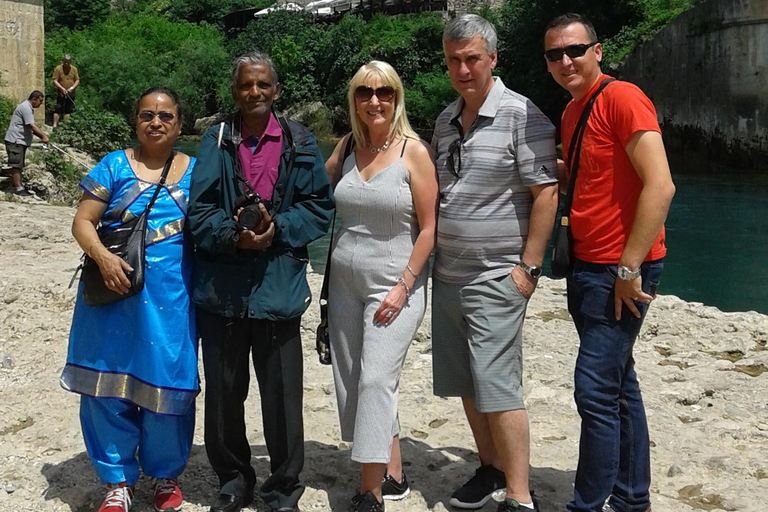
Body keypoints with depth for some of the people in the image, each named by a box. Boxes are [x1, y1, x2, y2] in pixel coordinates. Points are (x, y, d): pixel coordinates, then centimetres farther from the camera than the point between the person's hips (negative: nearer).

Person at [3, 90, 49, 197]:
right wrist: (43, 136, -19)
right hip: (15, 141, -11)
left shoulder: (28, 107, 17)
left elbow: (30, 127, 20)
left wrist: (41, 136, 8)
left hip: (20, 141, 11)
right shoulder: (25, 107, -16)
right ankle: (18, 189, -10)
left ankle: (16, 187, 16)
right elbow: (31, 126, -23)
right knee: (16, 165, -9)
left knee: (19, 165, 12)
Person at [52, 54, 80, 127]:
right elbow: (55, 81, -7)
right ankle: (55, 125, -5)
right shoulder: (58, 68, -4)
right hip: (60, 94, -4)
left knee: (68, 111, 9)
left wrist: (72, 88, -11)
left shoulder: (74, 69, 6)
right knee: (58, 110, -7)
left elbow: (77, 80, 6)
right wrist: (62, 88, -20)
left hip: (71, 95, 4)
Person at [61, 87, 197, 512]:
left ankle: (166, 476, 27)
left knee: (167, 385, 4)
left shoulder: (196, 171, 8)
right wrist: (103, 257, -18)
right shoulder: (115, 166, 3)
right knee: (107, 384, 4)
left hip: (171, 299, 1)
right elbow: (82, 222, -1)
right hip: (115, 292, 0)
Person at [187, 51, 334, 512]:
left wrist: (276, 230, -14)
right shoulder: (216, 142, 4)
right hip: (222, 286, 1)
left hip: (279, 284, -1)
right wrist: (233, 234, -18)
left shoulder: (299, 143, 4)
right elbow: (199, 211, 0)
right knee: (223, 392, 11)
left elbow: (320, 206, 1)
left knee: (282, 393, 5)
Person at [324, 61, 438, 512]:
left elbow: (429, 227, -9)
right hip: (345, 282, 6)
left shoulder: (414, 151, -8)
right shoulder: (347, 147, 6)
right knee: (350, 383, 9)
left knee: (376, 380, -12)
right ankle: (393, 475, 24)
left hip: (395, 284, -6)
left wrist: (403, 286, -14)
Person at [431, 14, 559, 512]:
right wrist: (434, 257, 14)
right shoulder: (445, 121, 12)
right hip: (448, 274, 7)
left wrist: (529, 267, -15)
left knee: (498, 388, -8)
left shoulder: (521, 115, -9)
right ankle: (490, 467, 31)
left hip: (496, 277, -7)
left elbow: (546, 192, -13)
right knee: (466, 384, 14)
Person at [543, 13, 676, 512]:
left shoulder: (622, 98, -14)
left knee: (596, 390, -8)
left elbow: (660, 186, -21)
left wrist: (628, 268, -21)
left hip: (622, 271, -9)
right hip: (588, 267, 9)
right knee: (620, 387, 15)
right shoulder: (571, 113, 14)